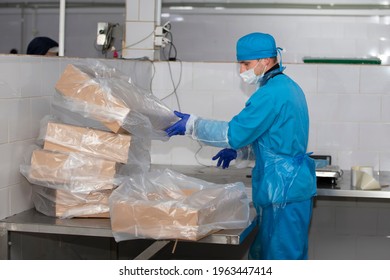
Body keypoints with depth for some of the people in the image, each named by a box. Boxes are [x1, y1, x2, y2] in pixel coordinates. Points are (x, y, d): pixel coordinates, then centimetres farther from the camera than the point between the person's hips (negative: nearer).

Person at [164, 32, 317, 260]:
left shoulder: (271, 93, -18)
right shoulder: (288, 87, 14)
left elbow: (233, 133, -19)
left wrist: (192, 124, -9)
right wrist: (239, 150, 15)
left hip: (284, 192, -10)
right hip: (293, 187, 10)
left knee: (280, 257, -2)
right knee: (262, 254, 16)